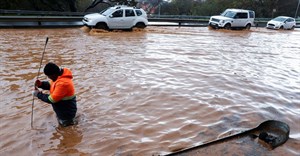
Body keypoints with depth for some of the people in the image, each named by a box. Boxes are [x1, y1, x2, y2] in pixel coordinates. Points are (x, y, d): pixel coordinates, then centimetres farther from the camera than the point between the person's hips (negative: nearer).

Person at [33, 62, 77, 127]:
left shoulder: (63, 83, -35)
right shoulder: (59, 75, -6)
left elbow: (52, 100, -28)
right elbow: (50, 84, 10)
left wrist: (39, 94, -16)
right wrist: (41, 84, -9)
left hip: (67, 113, -9)